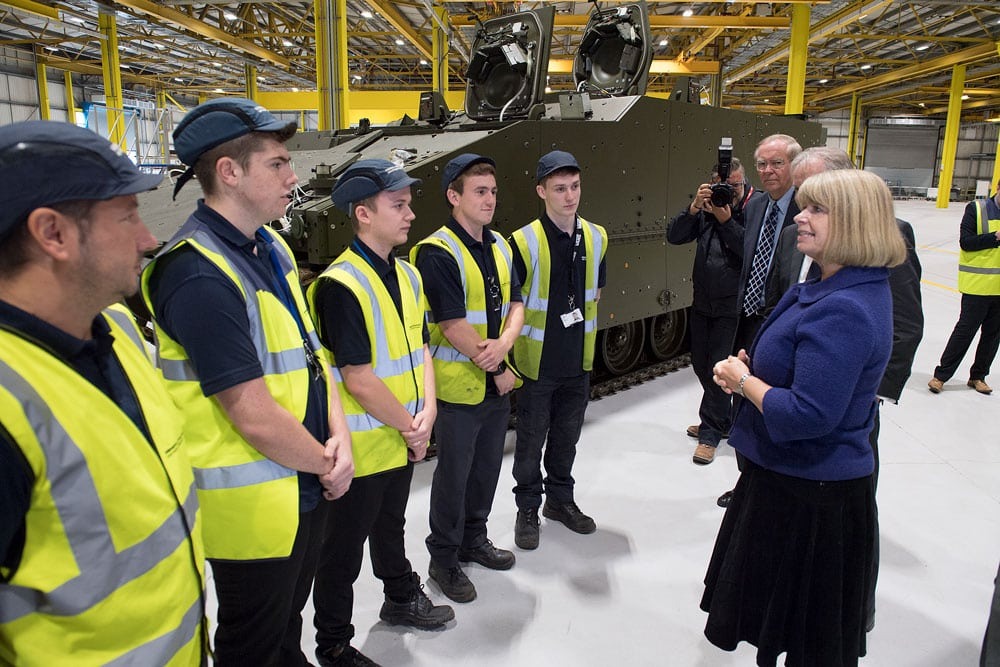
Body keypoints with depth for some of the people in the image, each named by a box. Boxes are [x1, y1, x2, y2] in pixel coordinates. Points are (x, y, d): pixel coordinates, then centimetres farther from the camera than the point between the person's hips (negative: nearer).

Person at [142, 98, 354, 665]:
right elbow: (255, 417, -25)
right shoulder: (197, 275, -24)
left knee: (290, 618, 28)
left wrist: (339, 439, -5)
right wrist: (326, 463, -10)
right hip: (252, 504, -8)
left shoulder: (271, 246, 5)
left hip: (306, 485, 8)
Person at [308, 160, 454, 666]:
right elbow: (358, 380, -24)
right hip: (362, 448, -8)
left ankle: (401, 599, 50)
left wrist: (426, 411, -6)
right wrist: (410, 429, -14)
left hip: (403, 439, 8)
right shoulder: (341, 286, -23)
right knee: (343, 552, 10)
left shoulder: (406, 276, 4)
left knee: (390, 527, 28)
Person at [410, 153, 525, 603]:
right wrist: (498, 369, -13)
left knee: (487, 468, 19)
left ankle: (474, 539, 40)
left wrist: (503, 343, -14)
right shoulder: (436, 253, -17)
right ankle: (443, 560, 25)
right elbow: (453, 326, -21)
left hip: (497, 384, 7)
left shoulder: (500, 247, 9)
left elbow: (515, 303, 7)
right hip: (459, 387, -7)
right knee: (454, 474, 6)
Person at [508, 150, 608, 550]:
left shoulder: (596, 237, 1)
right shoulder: (525, 242, -16)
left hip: (578, 363, 5)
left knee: (567, 437, 18)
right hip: (537, 364, -4)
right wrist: (509, 355, -12)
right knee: (531, 441, 9)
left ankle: (560, 499, 38)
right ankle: (528, 509, 28)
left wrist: (582, 326, 10)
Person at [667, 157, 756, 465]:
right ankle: (722, 419, 37)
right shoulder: (705, 206, 1)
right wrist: (694, 208, -19)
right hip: (702, 300, 6)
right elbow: (674, 236, -5)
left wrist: (726, 220, -25)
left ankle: (711, 433, 15)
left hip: (732, 304, -6)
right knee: (701, 364, 17)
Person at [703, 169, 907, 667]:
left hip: (810, 497, -10)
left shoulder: (843, 311, -29)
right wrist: (748, 366, -2)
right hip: (790, 475, 10)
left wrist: (743, 380, -17)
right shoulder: (832, 289, 5)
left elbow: (808, 416, -33)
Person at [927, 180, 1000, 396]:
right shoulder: (976, 209, -6)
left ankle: (978, 376, 24)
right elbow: (965, 241, -13)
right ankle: (941, 374, 9)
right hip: (978, 284, -5)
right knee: (965, 330, 0)